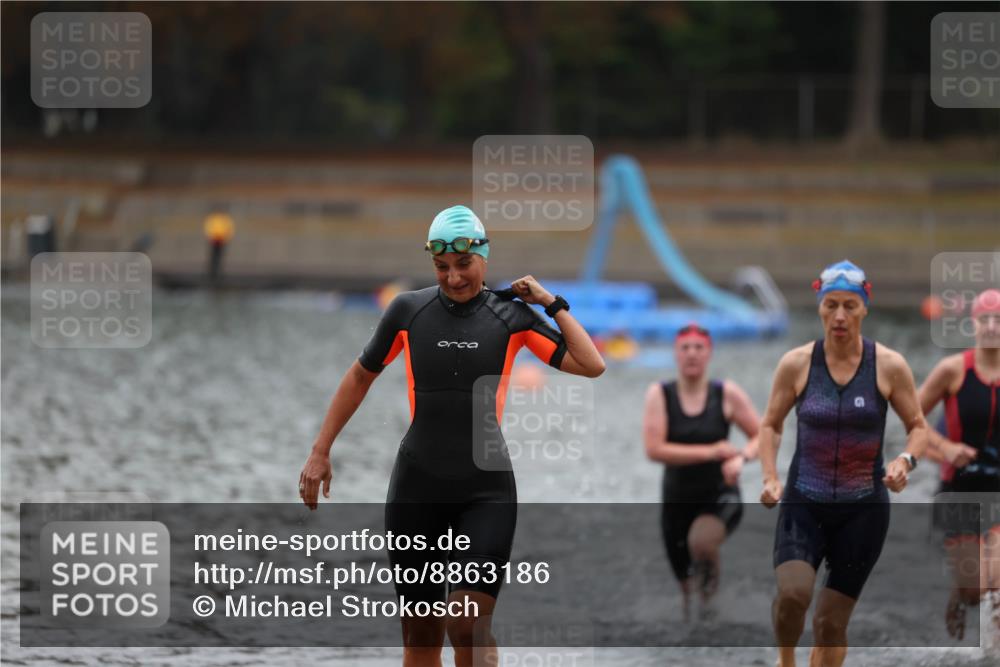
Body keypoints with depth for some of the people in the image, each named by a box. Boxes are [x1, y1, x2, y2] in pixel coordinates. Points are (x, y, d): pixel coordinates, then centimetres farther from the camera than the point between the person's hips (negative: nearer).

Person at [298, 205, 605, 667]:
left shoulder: (511, 316, 0)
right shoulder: (409, 310, 2)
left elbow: (591, 365, -5)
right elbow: (361, 376, 15)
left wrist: (552, 304, -5)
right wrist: (320, 452, 15)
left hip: (486, 490, -2)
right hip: (417, 486, 2)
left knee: (469, 626, -14)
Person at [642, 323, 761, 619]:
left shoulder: (727, 394, -6)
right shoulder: (659, 394, -7)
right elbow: (654, 449, -18)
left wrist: (741, 458, -22)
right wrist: (711, 452, -22)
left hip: (720, 496, -2)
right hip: (677, 499, 2)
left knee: (701, 541, -36)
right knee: (686, 584, 13)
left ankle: (710, 580, -2)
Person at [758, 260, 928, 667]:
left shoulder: (889, 367, -4)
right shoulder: (796, 364, -3)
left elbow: (918, 427, 7)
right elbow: (771, 424, 10)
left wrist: (906, 461, -14)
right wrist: (770, 478, -4)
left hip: (863, 509, 1)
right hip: (804, 503, 0)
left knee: (832, 622, 3)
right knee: (793, 593, -25)